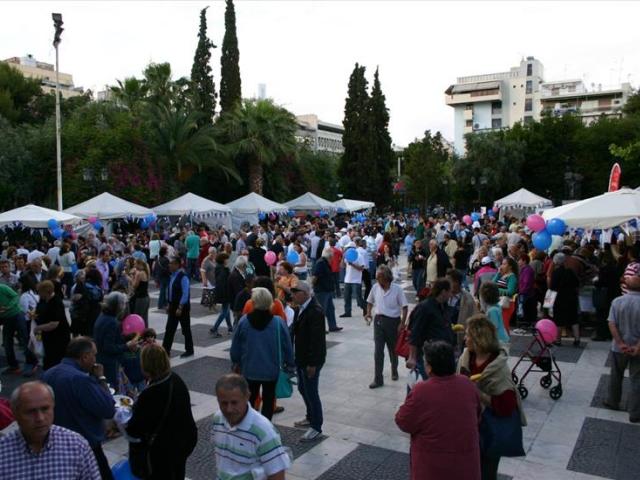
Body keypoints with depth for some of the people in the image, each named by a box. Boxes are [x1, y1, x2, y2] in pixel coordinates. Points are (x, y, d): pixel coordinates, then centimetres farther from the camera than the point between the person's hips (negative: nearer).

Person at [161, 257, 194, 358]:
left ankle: (189, 350, 20)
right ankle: (165, 350, 12)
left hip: (182, 307, -8)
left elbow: (185, 294, -21)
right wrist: (169, 305, 14)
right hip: (173, 306, 8)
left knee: (186, 329, 6)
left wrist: (180, 308, -21)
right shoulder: (173, 275, 7)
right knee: (169, 329, 7)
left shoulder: (183, 277, -19)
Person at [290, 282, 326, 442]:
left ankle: (316, 427, 16)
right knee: (303, 388, 21)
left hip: (311, 359, -9)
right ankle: (311, 417, 41)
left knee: (311, 392, 1)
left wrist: (312, 363, -22)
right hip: (301, 357, 9)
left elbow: (316, 339, -24)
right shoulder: (301, 308, 6)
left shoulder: (315, 311, -22)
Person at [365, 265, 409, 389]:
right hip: (379, 320, 2)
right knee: (378, 350, -2)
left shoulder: (397, 289, -13)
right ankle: (378, 379, 2)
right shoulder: (375, 287, -2)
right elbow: (370, 301, 15)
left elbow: (405, 307, -11)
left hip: (393, 321, -2)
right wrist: (368, 313, 1)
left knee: (393, 349, 15)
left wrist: (402, 323, -16)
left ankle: (394, 371, 42)